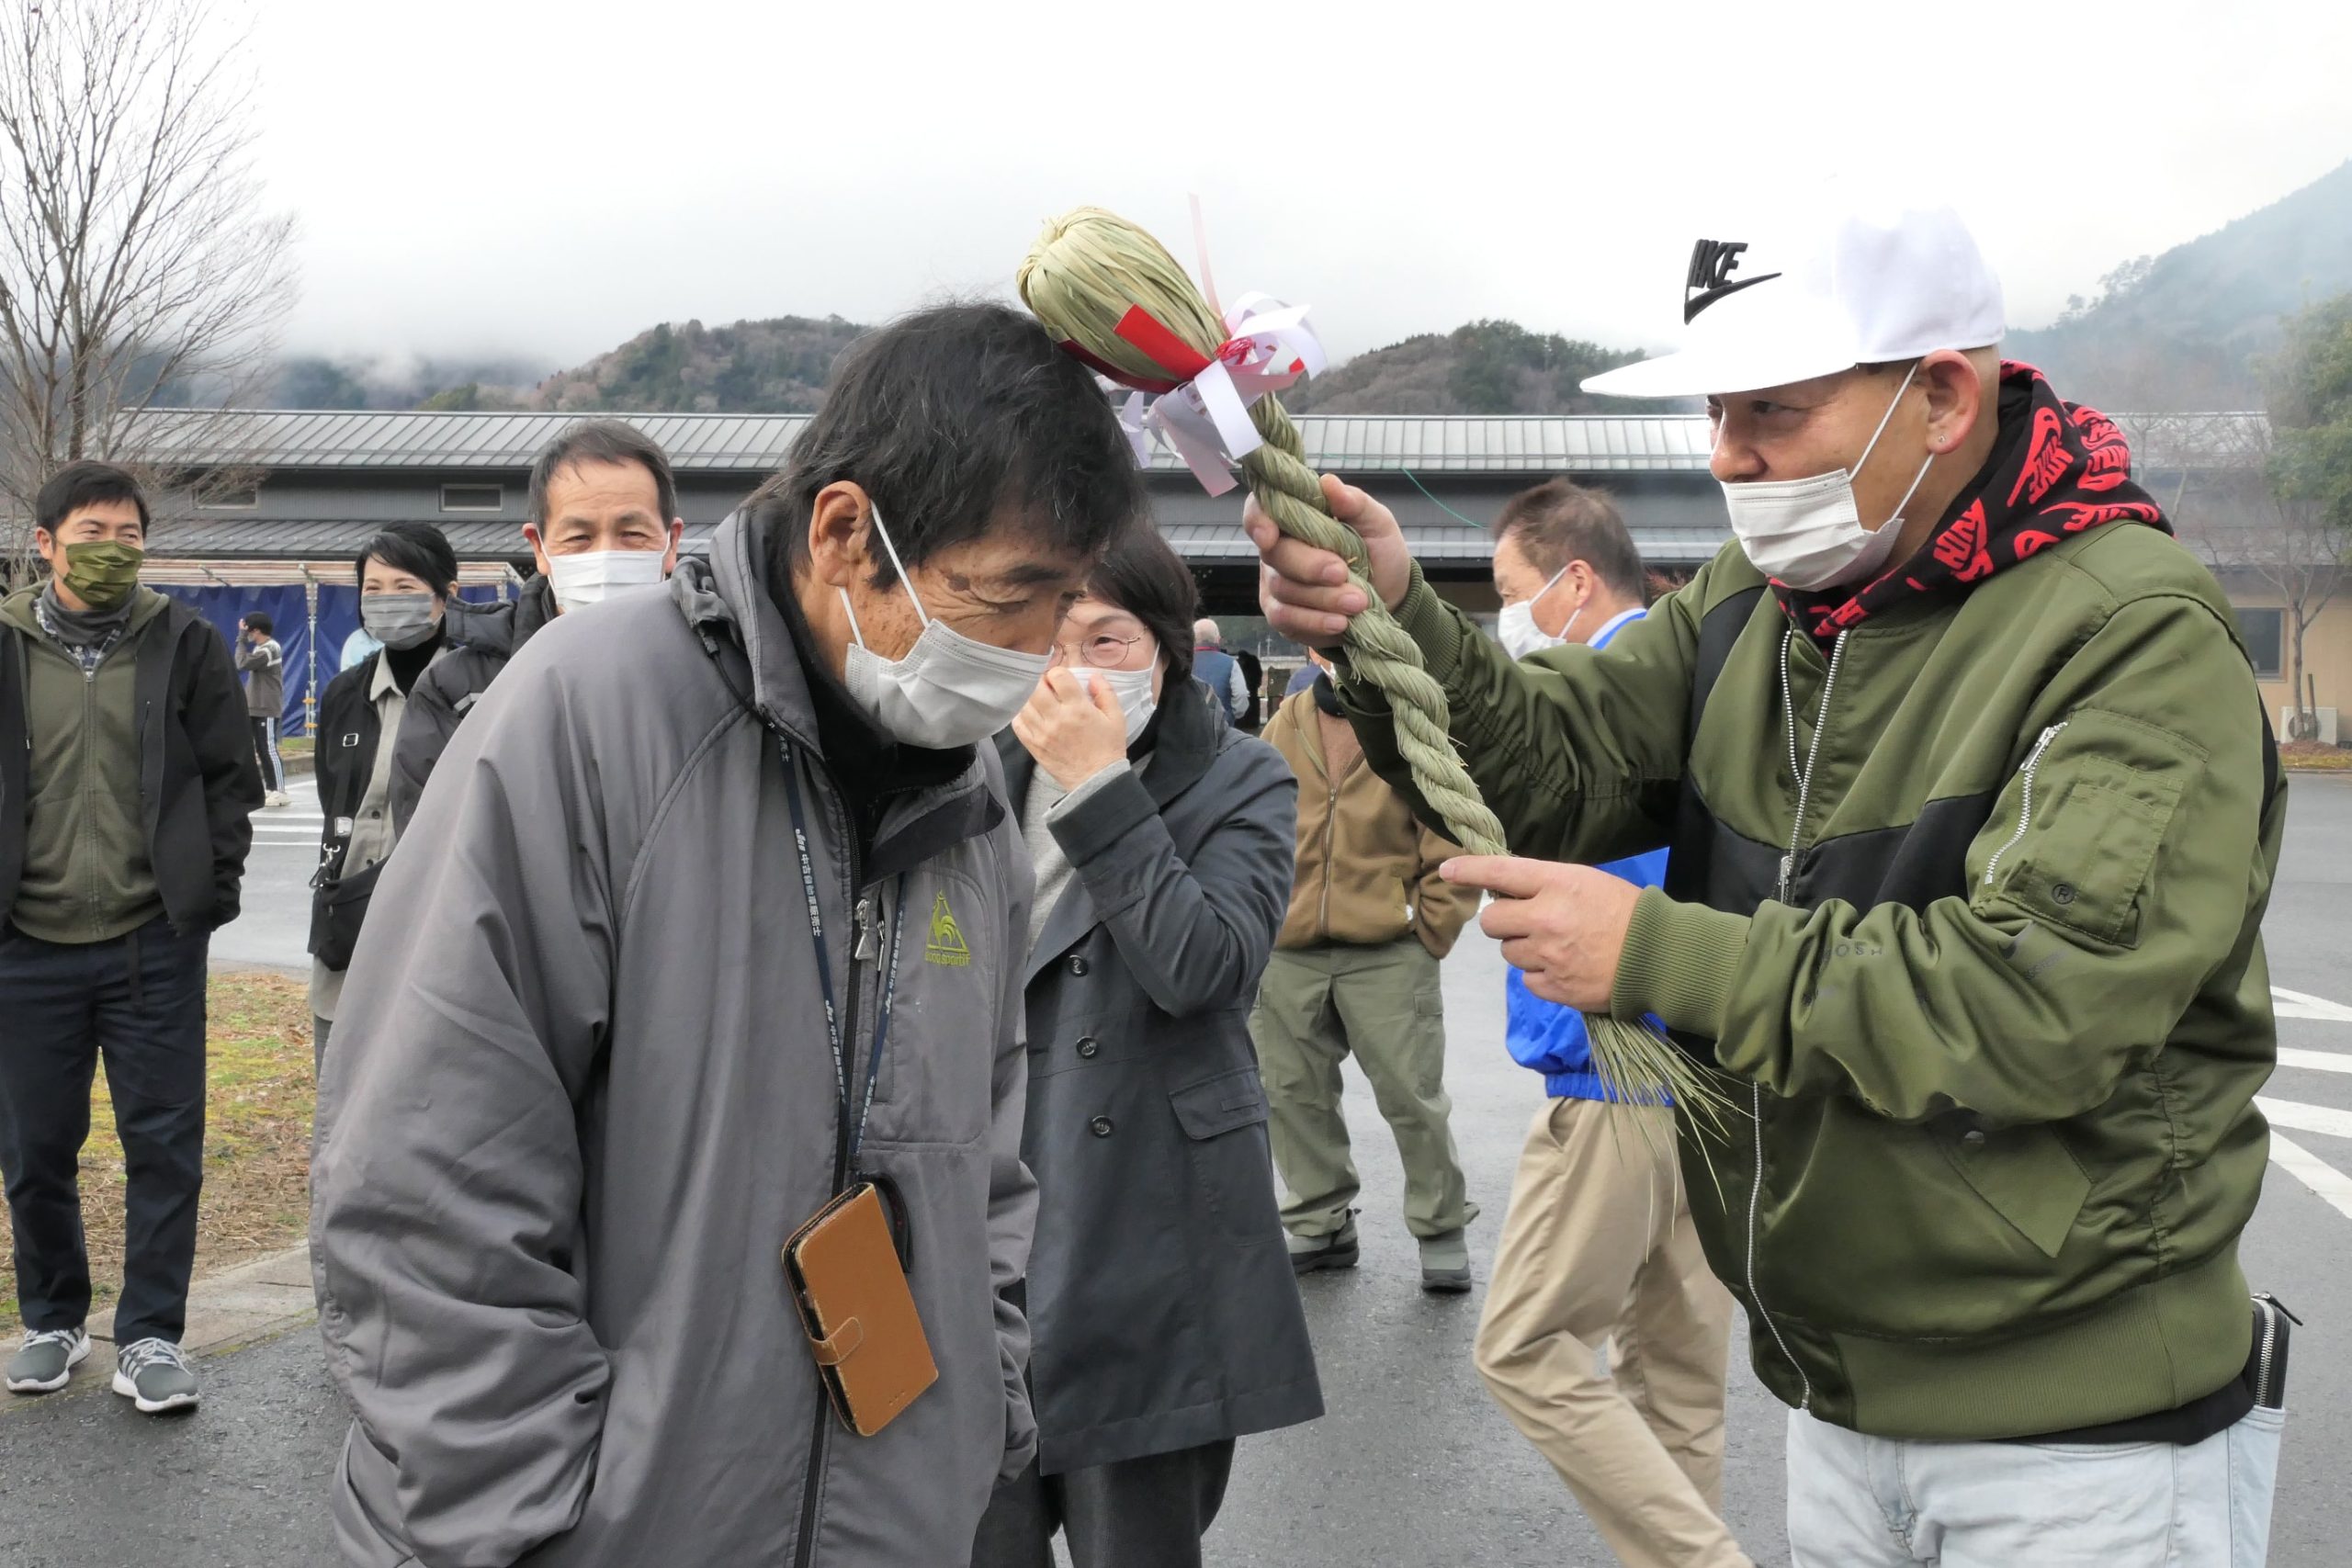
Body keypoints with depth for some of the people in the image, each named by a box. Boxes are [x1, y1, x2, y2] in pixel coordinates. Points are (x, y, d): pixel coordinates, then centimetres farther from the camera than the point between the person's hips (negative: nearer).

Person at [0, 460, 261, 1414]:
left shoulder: (185, 645, 2)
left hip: (154, 943, -1)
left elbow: (229, 776, 4)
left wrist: (211, 889, -3)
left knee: (163, 1145, 2)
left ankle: (149, 1337, 12)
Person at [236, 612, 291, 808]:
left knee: (269, 750, -10)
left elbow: (243, 664, -22)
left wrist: (242, 638, -17)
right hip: (256, 708, 10)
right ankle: (270, 789, 15)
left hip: (267, 710, -10)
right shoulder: (261, 648, 16)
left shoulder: (270, 649, -16)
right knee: (261, 750, 11)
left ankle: (280, 792, -9)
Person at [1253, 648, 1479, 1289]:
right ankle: (1320, 1223, 28)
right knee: (1295, 1096, 12)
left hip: (1389, 955, -4)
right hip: (1287, 957, 4)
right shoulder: (1283, 727, 8)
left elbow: (1450, 848, -4)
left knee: (1414, 1099, 2)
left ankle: (1442, 1228, 21)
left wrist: (1426, 934, -7)